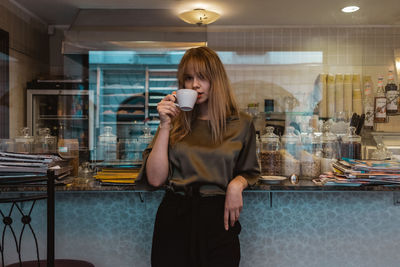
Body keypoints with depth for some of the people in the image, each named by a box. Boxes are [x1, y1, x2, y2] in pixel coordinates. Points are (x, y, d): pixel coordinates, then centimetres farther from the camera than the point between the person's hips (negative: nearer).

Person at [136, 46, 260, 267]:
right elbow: (155, 178, -5)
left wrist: (236, 184, -8)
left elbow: (248, 172, 14)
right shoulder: (176, 123, 3)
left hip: (218, 218, 0)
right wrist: (165, 126, -9)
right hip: (174, 218, 1)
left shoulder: (240, 124, 3)